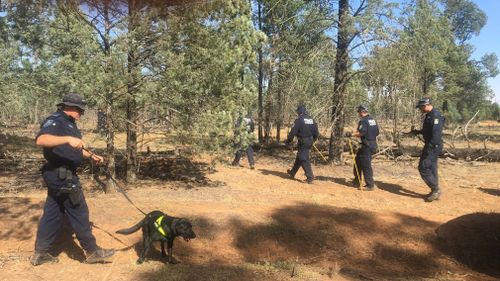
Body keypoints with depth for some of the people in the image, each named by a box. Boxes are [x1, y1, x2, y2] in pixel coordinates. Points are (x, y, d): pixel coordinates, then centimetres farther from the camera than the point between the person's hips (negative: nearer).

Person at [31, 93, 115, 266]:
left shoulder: (69, 123, 17)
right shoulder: (55, 121, -15)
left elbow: (75, 149, 27)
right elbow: (41, 140, -34)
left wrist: (91, 156, 16)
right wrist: (68, 139, -43)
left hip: (62, 175, 10)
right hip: (61, 175, -10)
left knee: (52, 213, 15)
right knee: (79, 213, -3)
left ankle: (40, 253, 24)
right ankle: (92, 251, 7)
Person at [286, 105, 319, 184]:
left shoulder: (299, 120, -12)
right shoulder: (312, 120, 9)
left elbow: (293, 132, -15)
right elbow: (316, 133, 12)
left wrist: (288, 141, -4)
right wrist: (312, 140, 26)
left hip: (303, 142, -8)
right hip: (309, 142, 8)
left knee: (304, 159, -3)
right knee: (299, 157, 20)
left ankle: (310, 177, -9)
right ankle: (292, 173, 34)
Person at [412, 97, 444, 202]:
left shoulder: (435, 116, -17)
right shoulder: (429, 115, 14)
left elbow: (436, 133, -25)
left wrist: (429, 148, -28)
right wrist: (417, 132, 24)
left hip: (433, 147, -10)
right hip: (430, 146, 10)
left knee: (423, 167, -10)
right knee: (431, 169, 13)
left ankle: (435, 189, -2)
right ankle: (435, 191, 20)